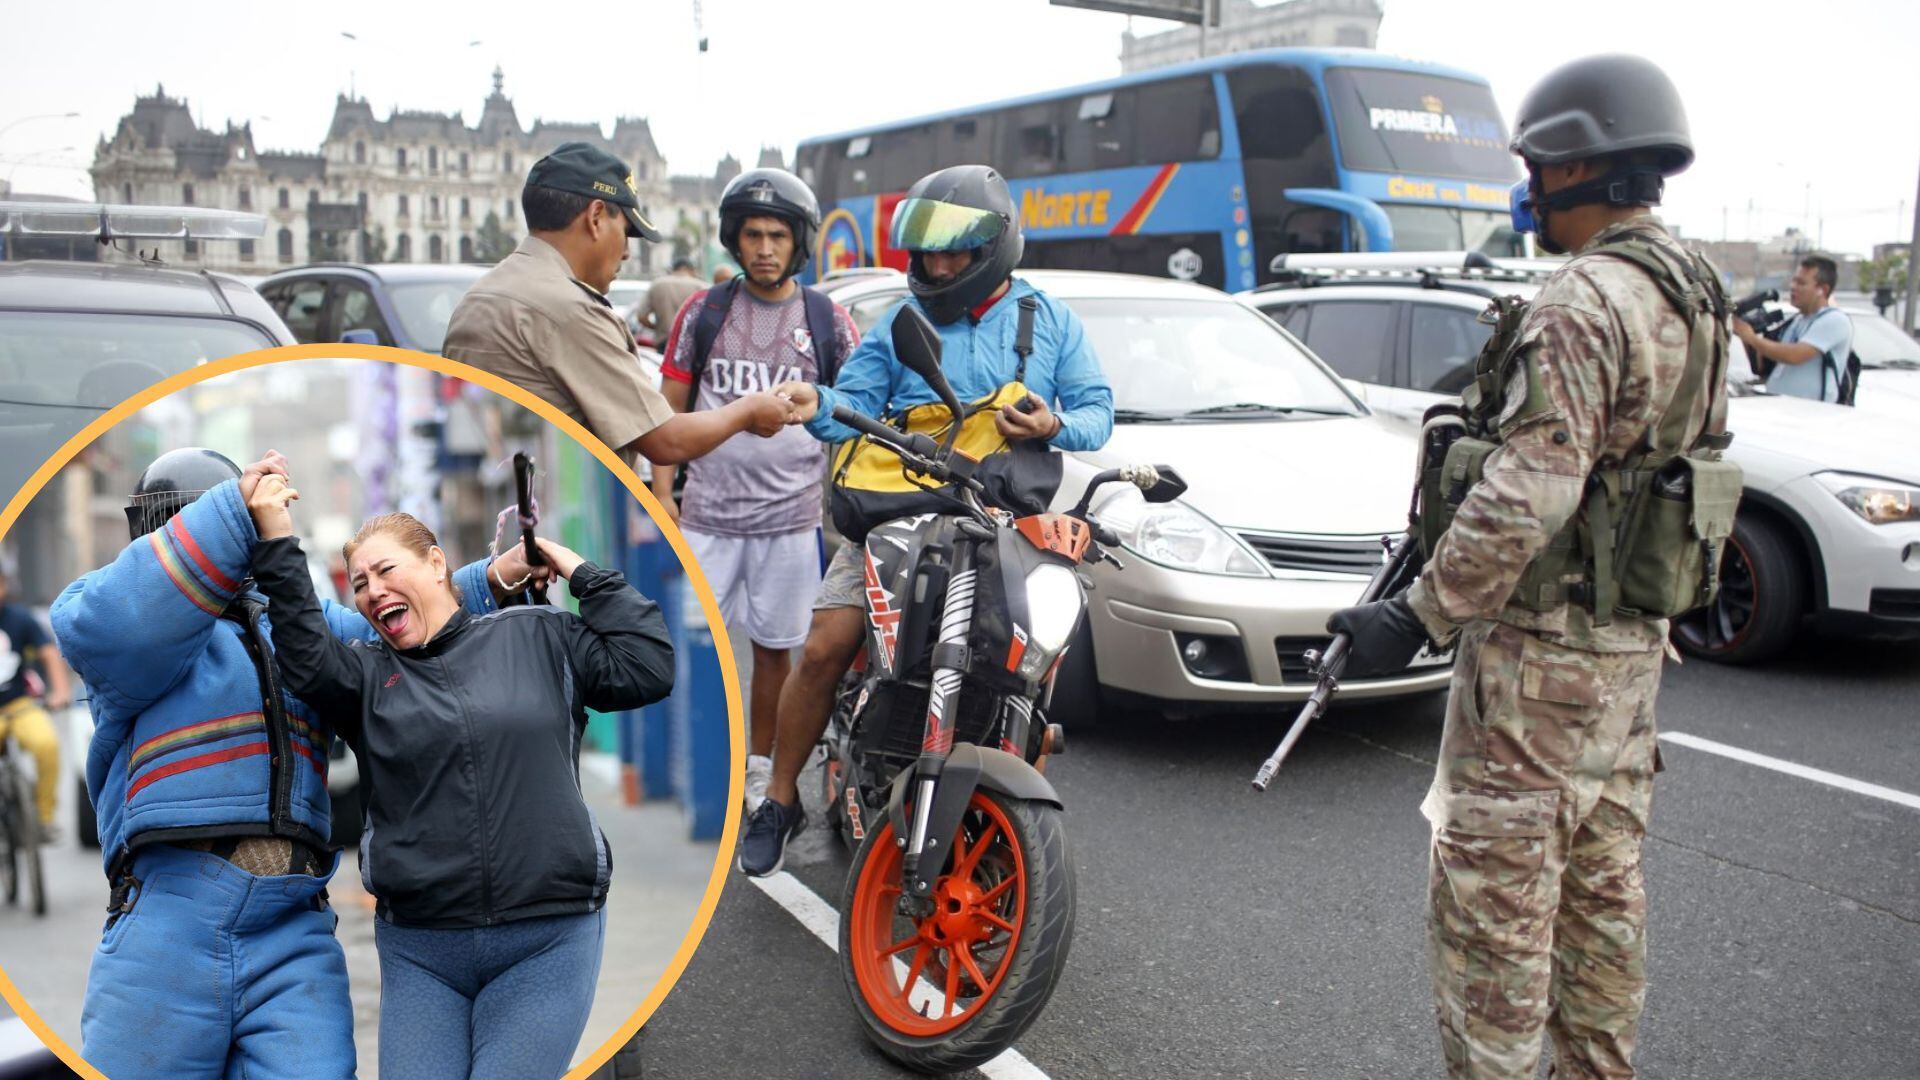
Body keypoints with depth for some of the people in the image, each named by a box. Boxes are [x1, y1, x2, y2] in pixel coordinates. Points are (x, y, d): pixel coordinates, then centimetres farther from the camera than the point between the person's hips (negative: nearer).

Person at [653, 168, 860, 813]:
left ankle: (759, 768, 25)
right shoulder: (704, 311, 6)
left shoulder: (827, 320, 5)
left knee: (775, 648, 10)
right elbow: (669, 408, 9)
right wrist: (662, 491, 0)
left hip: (790, 518, 0)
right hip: (706, 516, 0)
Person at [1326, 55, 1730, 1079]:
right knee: (1600, 885, 19)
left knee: (1493, 894, -2)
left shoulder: (1581, 304, -19)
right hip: (1631, 643, 10)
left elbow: (1529, 495, -26)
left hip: (1541, 648, -10)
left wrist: (1418, 613, -21)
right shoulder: (1694, 297, 12)